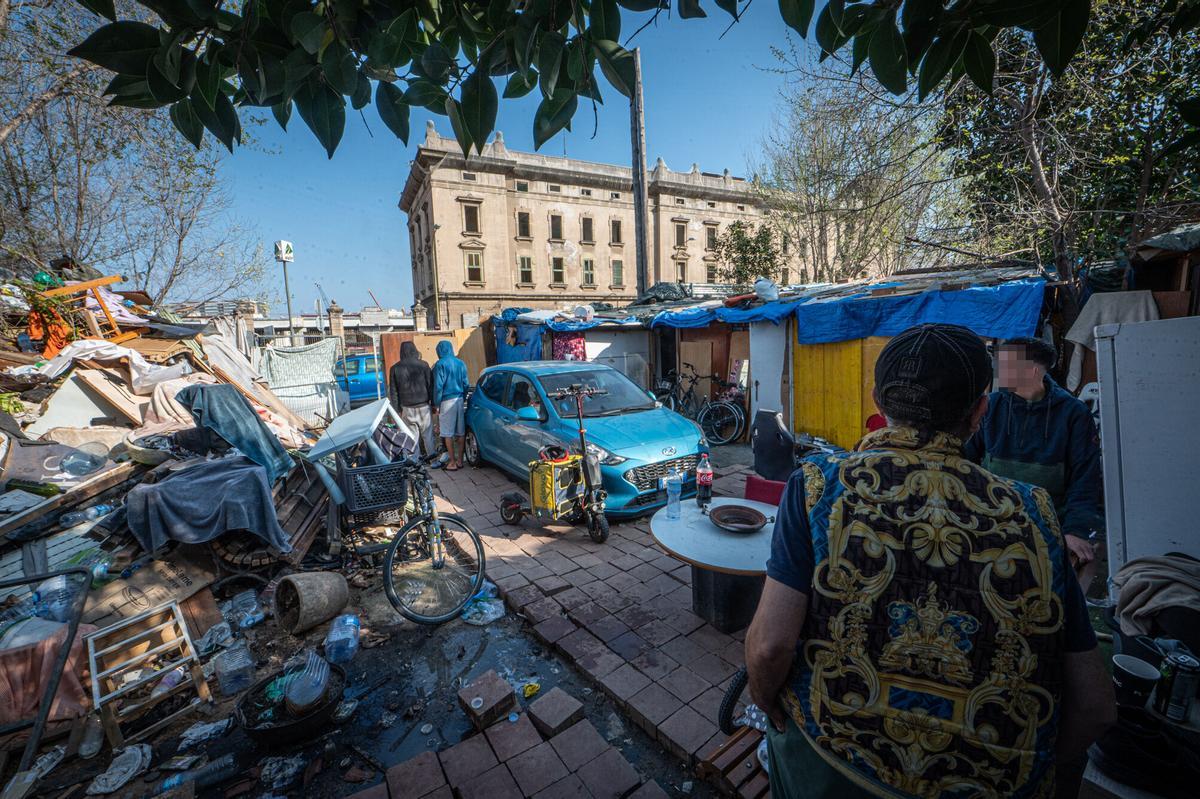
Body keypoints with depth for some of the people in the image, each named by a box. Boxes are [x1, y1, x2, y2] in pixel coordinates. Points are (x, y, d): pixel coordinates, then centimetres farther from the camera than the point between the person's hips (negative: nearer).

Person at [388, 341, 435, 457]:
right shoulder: (423, 365, -5)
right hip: (423, 405, -1)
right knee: (427, 434, 6)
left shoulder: (395, 368, 1)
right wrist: (433, 403, 5)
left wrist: (397, 409, 10)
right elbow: (431, 385, -2)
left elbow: (393, 392, 4)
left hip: (407, 408, 1)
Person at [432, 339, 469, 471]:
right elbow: (465, 384, 9)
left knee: (448, 434, 2)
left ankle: (453, 463, 6)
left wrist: (436, 404, -3)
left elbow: (438, 386, -11)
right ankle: (460, 460, 16)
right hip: (459, 400, 5)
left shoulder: (440, 364, -9)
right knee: (460, 432, 9)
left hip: (447, 401, -5)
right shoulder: (461, 363, 6)